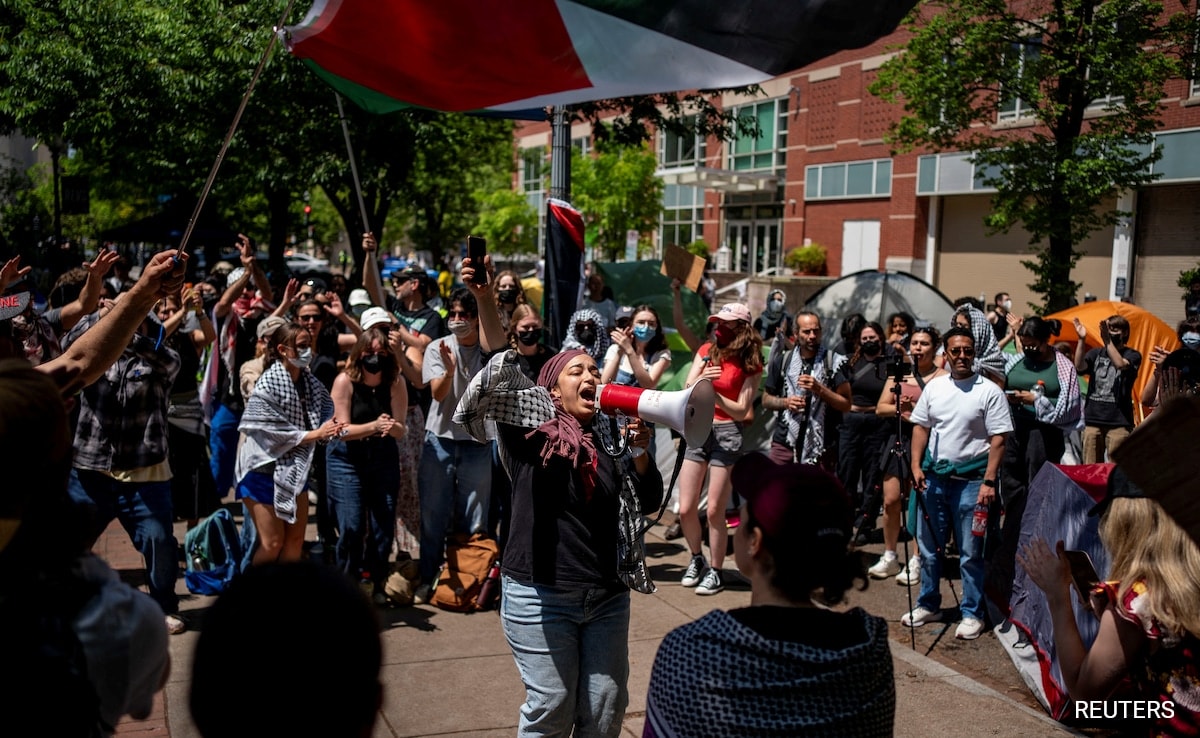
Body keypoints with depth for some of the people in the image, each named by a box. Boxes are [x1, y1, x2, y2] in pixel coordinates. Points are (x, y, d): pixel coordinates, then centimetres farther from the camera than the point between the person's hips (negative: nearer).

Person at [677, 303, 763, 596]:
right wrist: (699, 379, -19)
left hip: (726, 433, -4)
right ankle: (697, 559, 28)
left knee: (715, 510, -5)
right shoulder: (706, 351, 8)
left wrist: (713, 394, -20)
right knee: (685, 509, 4)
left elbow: (742, 410, -7)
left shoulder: (750, 364, -3)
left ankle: (715, 572, 12)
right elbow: (686, 392, 1)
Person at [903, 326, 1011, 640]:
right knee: (928, 546, 13)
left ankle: (972, 613, 14)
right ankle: (928, 605, 27)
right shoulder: (934, 387, 8)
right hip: (934, 477, 5)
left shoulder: (990, 391, -5)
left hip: (970, 480, -4)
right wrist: (916, 466, 0)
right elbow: (920, 427, 11)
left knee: (970, 552, 2)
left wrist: (988, 481, -15)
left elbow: (998, 440, -8)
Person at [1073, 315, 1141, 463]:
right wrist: (1081, 340, -18)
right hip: (1093, 419, 3)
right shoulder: (1096, 353, 12)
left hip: (1118, 421, -3)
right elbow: (1079, 367, -7)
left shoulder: (1133, 355, 4)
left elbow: (1120, 364, -19)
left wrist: (1107, 340, -28)